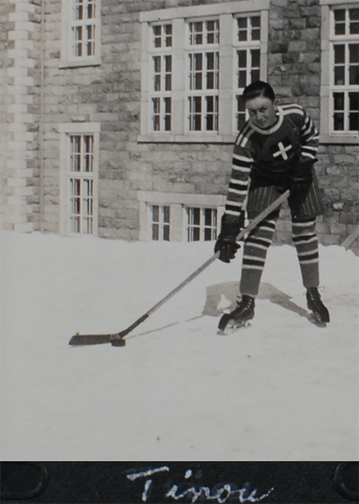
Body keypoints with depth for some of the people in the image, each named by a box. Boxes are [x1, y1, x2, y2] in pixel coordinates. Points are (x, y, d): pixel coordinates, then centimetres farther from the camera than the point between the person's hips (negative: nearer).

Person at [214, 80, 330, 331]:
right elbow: (238, 183, -31)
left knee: (305, 232, 2)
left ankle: (313, 294, 17)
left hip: (299, 176, 2)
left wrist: (305, 164, -16)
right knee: (258, 233, -13)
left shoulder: (295, 115, -25)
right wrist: (230, 227, -36)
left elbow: (312, 136, -2)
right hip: (265, 180, -2)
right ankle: (247, 302, -8)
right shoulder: (246, 140, -30)